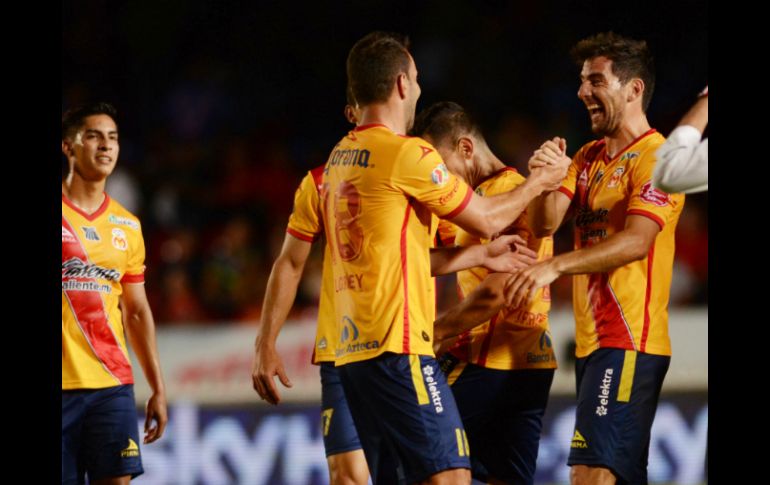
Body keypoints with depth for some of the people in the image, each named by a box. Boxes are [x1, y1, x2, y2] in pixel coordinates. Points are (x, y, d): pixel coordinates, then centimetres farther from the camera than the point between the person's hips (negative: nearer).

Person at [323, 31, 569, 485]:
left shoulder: (339, 157, 16)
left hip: (352, 348, 9)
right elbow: (486, 219, 0)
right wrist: (538, 183, 18)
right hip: (398, 346, -9)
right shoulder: (407, 154, -10)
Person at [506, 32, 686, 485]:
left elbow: (636, 241, -21)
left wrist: (555, 267, -29)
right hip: (592, 340, 9)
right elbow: (545, 223, 8)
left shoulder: (656, 157, -8)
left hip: (629, 341, -9)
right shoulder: (589, 157, 18)